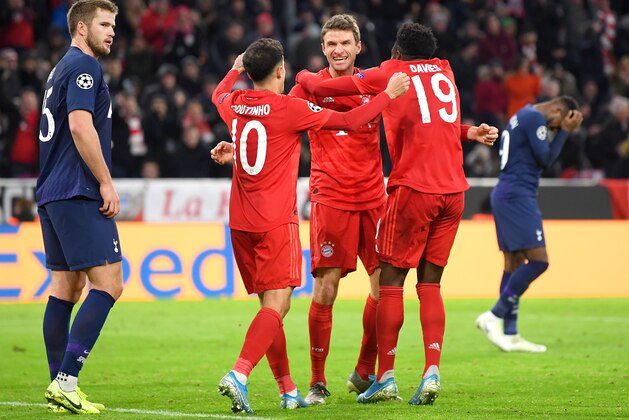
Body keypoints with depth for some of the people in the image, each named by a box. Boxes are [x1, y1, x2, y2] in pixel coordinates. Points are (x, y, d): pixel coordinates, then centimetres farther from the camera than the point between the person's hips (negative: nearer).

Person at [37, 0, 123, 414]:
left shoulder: (63, 69, 21)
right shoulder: (83, 67, -9)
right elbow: (80, 126, -20)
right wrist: (106, 183, -16)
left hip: (53, 194, 10)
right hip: (79, 194, -10)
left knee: (67, 287, 11)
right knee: (108, 284, -12)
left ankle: (60, 385, 11)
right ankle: (66, 381, -18)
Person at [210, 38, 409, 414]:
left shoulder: (234, 105, 7)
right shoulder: (290, 108, -10)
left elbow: (218, 94, 34)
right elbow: (350, 121, -5)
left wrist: (236, 68, 52)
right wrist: (389, 94, 7)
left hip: (241, 223, 7)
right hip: (276, 222, -7)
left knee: (272, 305, 13)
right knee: (276, 305, -10)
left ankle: (288, 391, 16)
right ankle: (239, 376, -29)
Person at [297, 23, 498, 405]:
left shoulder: (389, 73, 3)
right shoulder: (445, 72, 16)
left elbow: (322, 89, 6)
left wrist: (304, 76, 22)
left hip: (413, 188, -5)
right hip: (453, 190, 5)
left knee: (391, 281, 2)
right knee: (430, 284, 8)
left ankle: (386, 377, -1)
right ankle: (432, 372, -5)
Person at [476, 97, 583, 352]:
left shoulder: (524, 116, 21)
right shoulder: (535, 118, -11)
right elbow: (545, 159, -11)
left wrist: (560, 132, 13)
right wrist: (564, 131, -3)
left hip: (505, 195, 11)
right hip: (517, 196, -11)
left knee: (514, 263, 9)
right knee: (538, 261, -13)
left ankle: (509, 334, 8)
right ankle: (494, 317, -13)